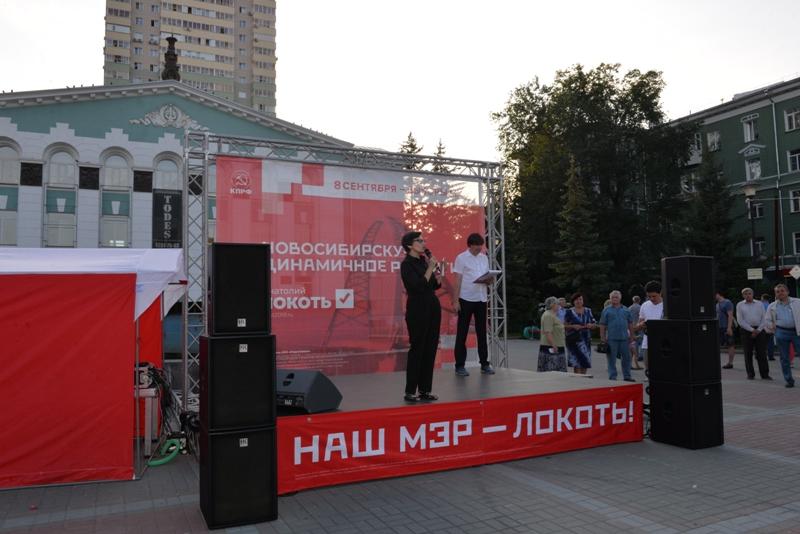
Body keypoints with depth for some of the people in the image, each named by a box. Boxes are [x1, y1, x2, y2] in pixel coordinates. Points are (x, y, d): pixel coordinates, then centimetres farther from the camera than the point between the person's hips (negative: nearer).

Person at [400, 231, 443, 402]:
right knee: (417, 349, -4)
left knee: (430, 349, 8)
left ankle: (425, 390, 16)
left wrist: (439, 273, -1)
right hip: (418, 309, -8)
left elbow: (435, 285, 16)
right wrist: (430, 268, -16)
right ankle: (410, 392, 5)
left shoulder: (424, 261, 12)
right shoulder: (407, 264, -10)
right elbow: (418, 286, -20)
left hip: (432, 307, 8)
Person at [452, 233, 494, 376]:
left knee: (482, 332, 10)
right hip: (466, 299, -5)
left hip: (481, 299, 5)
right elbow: (458, 281, -7)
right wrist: (455, 300, -12)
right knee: (462, 332, 1)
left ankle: (484, 364, 18)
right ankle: (460, 366, 7)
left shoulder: (484, 258, 11)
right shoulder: (461, 258, -5)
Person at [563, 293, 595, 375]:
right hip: (574, 339, -4)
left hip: (586, 339, 4)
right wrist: (573, 326, -18)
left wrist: (591, 325, -7)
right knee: (577, 362, -9)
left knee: (585, 363, 5)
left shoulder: (588, 311, 13)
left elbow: (594, 324, 15)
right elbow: (564, 326, -2)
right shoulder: (569, 312, 0)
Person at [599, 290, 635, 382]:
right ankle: (612, 377, 9)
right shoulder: (606, 311, 3)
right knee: (612, 359, 1)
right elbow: (602, 326, 1)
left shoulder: (626, 310, 11)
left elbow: (630, 325, 15)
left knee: (626, 358, 8)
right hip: (612, 339, -3)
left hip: (624, 338, 3)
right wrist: (603, 338, -4)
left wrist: (631, 336, 11)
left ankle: (627, 376, 19)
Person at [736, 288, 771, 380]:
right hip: (746, 331, -1)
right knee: (748, 354, 1)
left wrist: (758, 330, -8)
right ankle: (750, 374, 9)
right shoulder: (740, 305, 5)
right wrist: (752, 330, -9)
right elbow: (740, 320, -2)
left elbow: (764, 318, 4)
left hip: (759, 330, 1)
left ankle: (765, 374, 4)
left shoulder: (760, 304, 10)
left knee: (762, 353, -1)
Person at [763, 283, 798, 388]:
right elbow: (767, 321, 16)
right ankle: (789, 380, 14)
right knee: (784, 358, 5)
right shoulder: (772, 306, 11)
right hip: (781, 332, 1)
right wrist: (774, 328, 3)